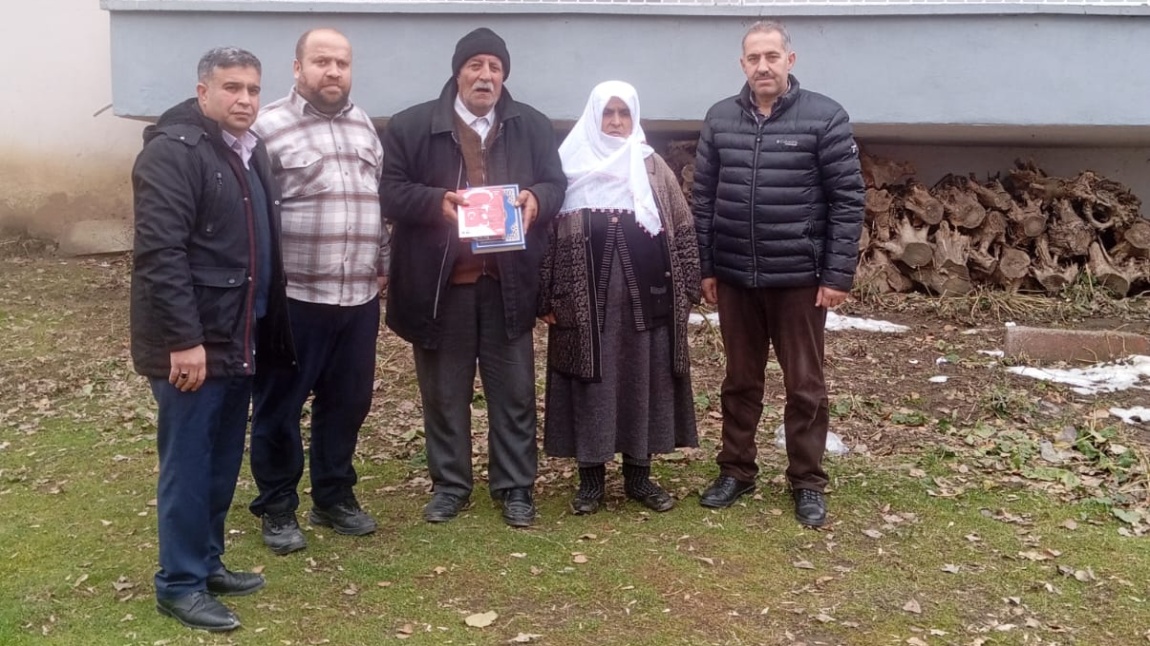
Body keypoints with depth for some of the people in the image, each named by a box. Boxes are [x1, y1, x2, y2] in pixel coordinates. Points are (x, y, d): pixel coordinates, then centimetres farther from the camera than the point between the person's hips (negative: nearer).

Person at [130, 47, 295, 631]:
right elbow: (160, 252, -21)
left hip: (239, 337, 9)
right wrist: (185, 339, -24)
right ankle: (179, 584, 13)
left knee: (223, 462, 16)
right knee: (188, 464, 1)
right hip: (192, 342, -8)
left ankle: (207, 562, 29)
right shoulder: (173, 150, -14)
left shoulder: (250, 150, 14)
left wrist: (264, 328, 17)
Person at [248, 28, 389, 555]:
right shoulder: (269, 127, -6)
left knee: (347, 402, 13)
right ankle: (277, 508, 21)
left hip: (359, 296, 6)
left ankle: (334, 497, 30)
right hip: (293, 296, -5)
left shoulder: (364, 126, 13)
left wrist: (383, 264, 16)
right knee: (280, 406, 6)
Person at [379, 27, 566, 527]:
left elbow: (557, 184, 7)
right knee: (444, 392, 10)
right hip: (440, 282, -1)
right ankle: (449, 484, 25)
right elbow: (389, 192, -2)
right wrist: (437, 201, -19)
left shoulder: (533, 126, 7)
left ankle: (516, 486, 20)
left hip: (508, 282, 1)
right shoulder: (411, 126, 1)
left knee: (514, 391, 7)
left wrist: (536, 199, -16)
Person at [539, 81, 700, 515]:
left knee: (644, 382, 7)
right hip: (586, 300, -1)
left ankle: (638, 475, 20)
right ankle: (591, 479, 15)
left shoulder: (654, 169, 7)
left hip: (646, 297, 1)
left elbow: (683, 231, 6)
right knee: (591, 385, 3)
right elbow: (547, 234, 2)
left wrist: (686, 290, -1)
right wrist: (548, 298, -3)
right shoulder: (571, 169, 4)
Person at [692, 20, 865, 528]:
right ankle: (736, 470, 28)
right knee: (740, 380, 14)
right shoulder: (720, 119, 5)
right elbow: (703, 197, 8)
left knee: (804, 385, 7)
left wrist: (839, 275, -10)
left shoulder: (825, 118, -5)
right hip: (735, 277, 3)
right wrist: (705, 267, 4)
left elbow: (847, 200, -6)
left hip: (800, 277, -3)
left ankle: (807, 481, 20)